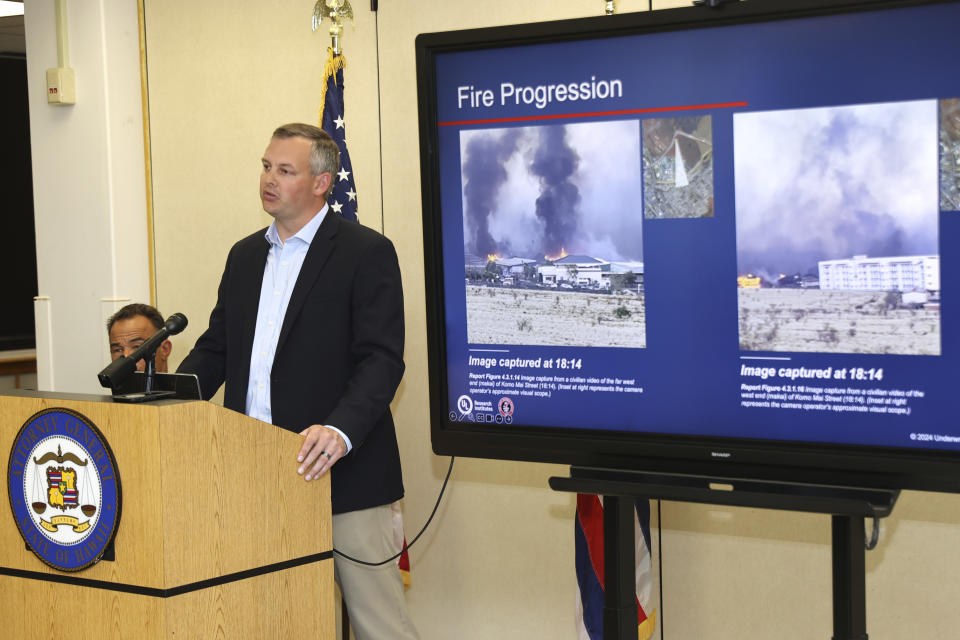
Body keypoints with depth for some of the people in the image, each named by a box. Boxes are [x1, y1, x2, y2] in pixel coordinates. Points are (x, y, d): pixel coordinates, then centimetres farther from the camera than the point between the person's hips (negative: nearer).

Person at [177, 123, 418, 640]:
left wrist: (341, 430, -29)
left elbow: (382, 359, -13)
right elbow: (215, 349, 19)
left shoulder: (367, 253, -4)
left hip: (339, 473, -6)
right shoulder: (245, 256, 17)